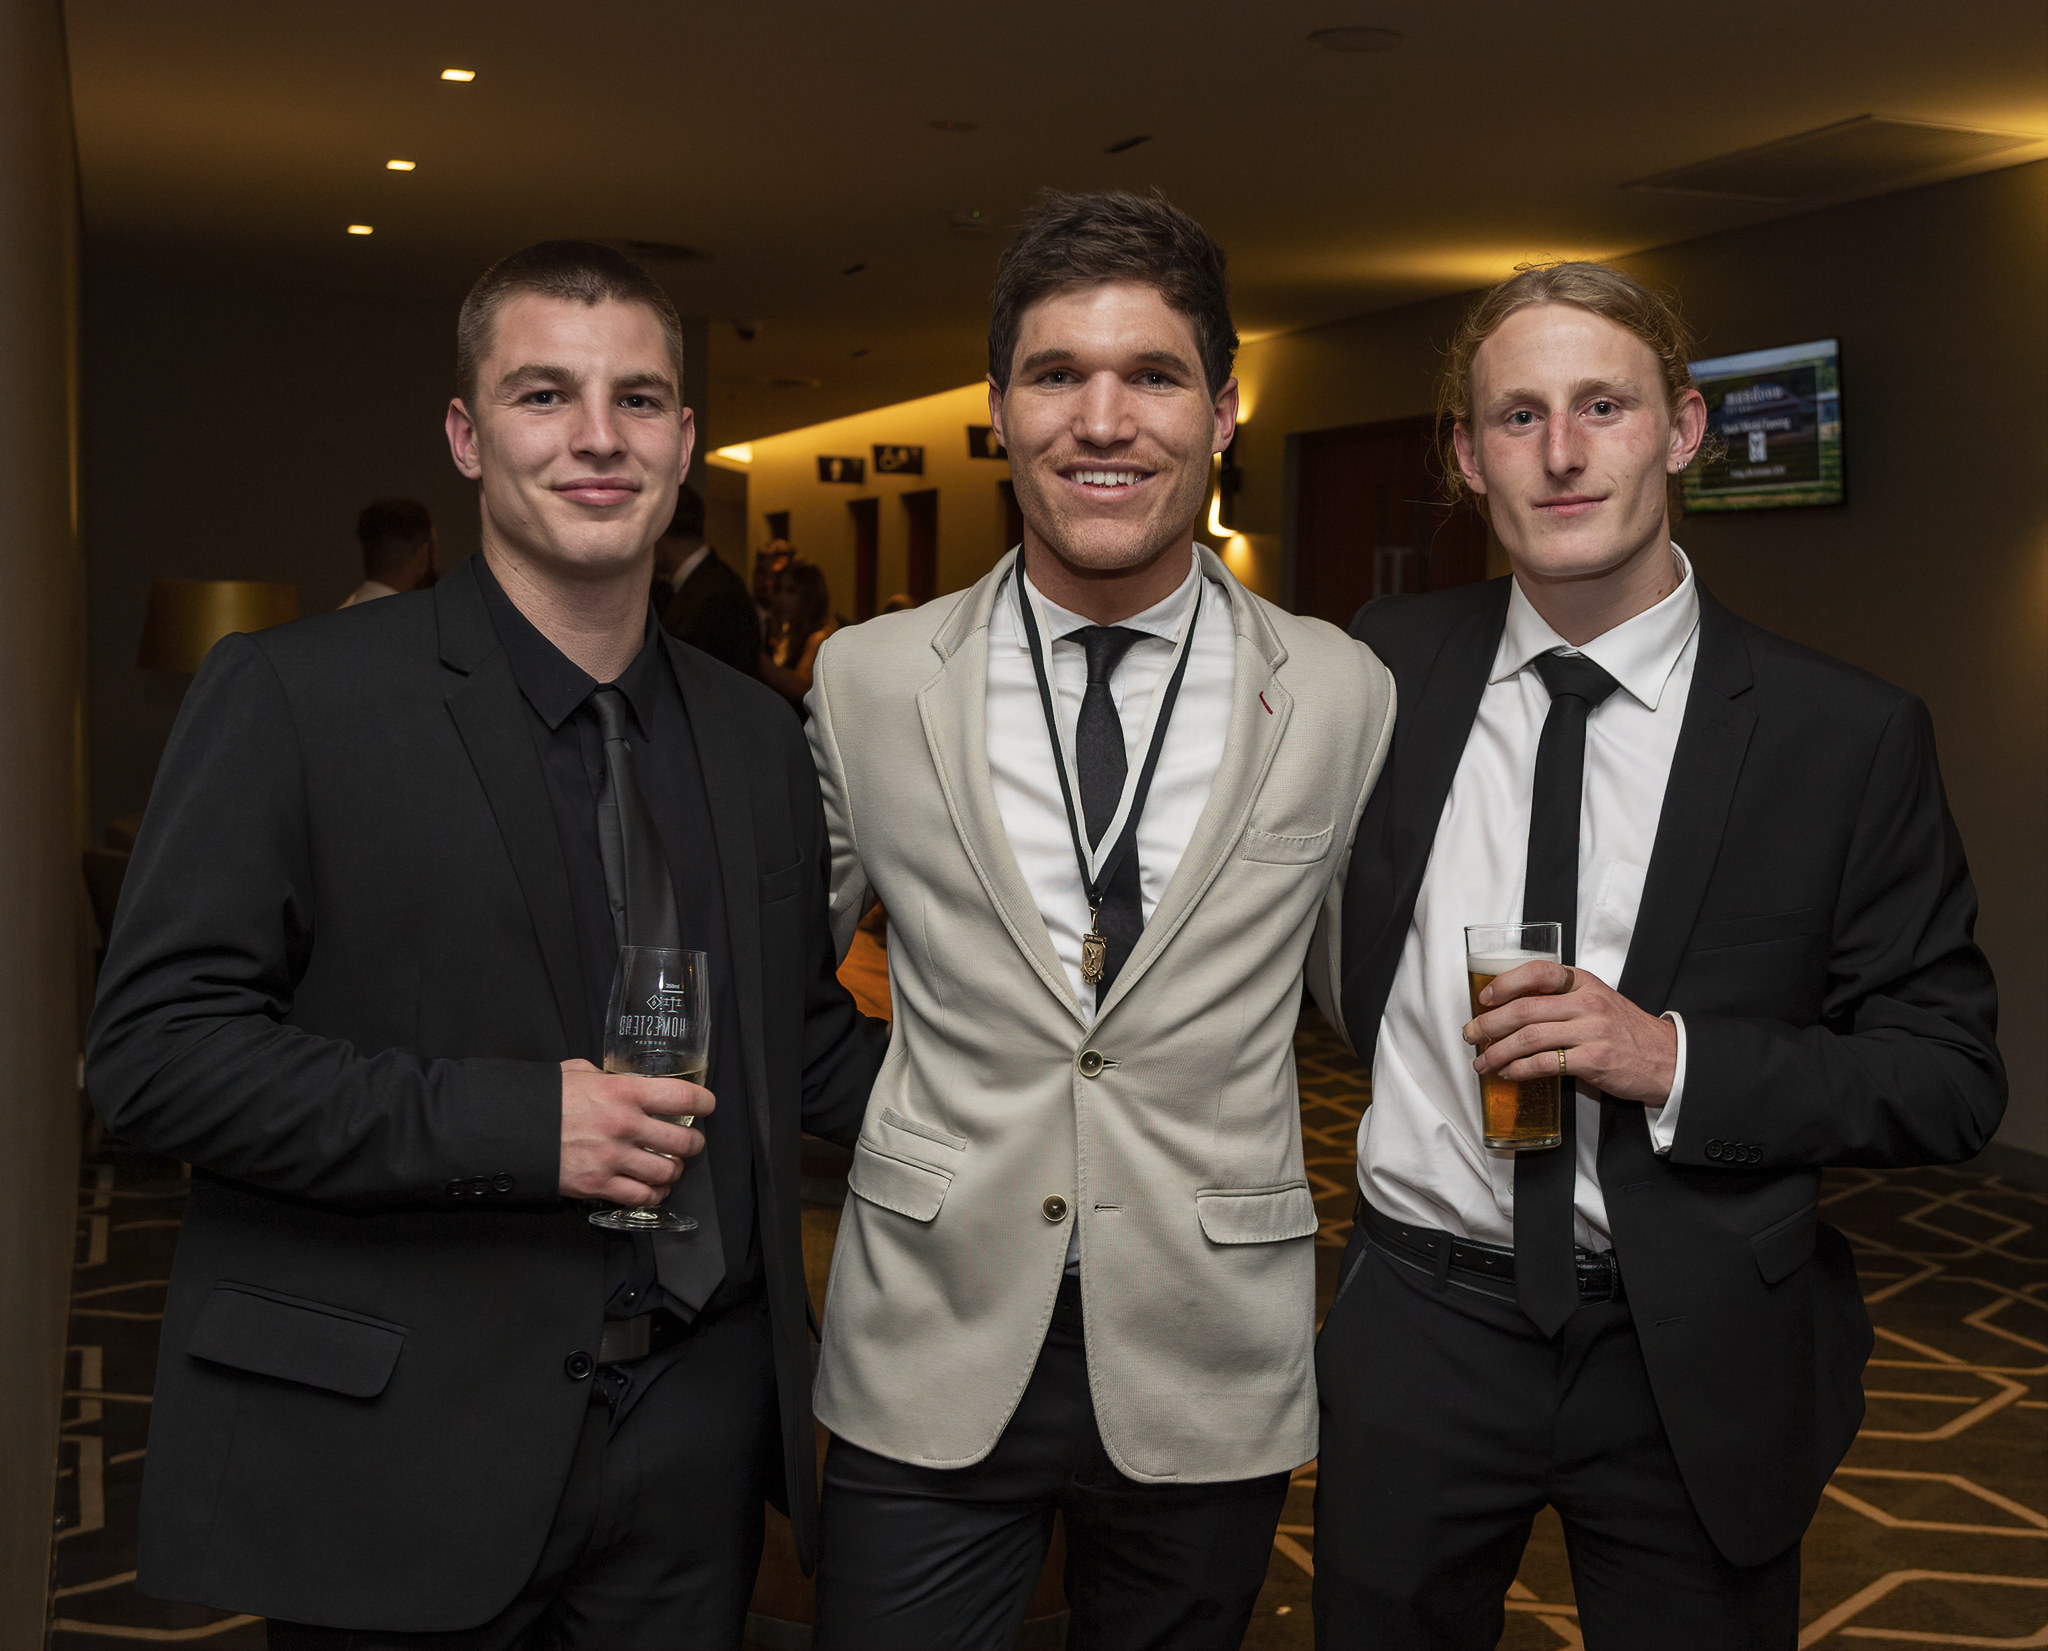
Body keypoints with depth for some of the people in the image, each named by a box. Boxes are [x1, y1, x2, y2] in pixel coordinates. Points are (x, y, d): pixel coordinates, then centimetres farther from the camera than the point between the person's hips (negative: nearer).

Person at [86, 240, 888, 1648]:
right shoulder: (294, 696, -8)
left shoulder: (757, 735, 8)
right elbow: (153, 1045, -13)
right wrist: (511, 1122, -21)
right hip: (397, 1456, -4)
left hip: (698, 1434, 5)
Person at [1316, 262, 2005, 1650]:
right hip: (1419, 1327, 2)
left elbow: (1951, 1077, -7)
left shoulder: (1850, 736, -9)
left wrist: (1677, 1061, -19)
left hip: (1696, 1363, -1)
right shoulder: (1386, 671, -2)